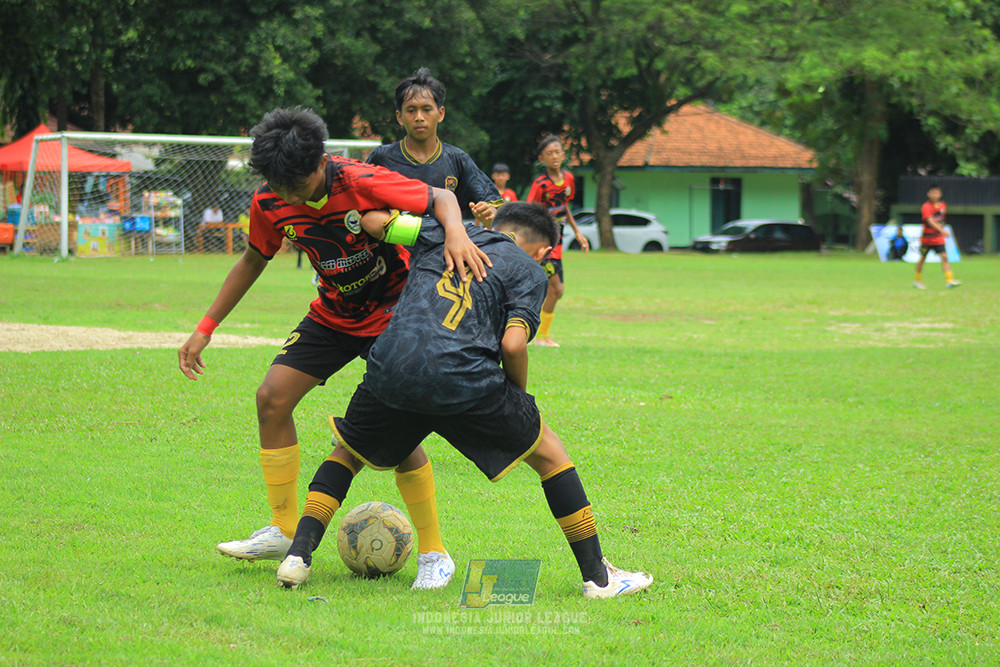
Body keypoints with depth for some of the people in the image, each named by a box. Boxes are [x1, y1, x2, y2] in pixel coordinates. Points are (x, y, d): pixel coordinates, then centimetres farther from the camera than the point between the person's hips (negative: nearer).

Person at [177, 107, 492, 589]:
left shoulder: (362, 183, -28)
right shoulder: (270, 204, -12)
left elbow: (441, 198, -18)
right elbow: (252, 261, 7)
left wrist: (456, 233, -41)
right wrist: (206, 328, 7)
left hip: (393, 312, -6)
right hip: (333, 313, 6)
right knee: (272, 397, -4)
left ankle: (434, 554, -4)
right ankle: (283, 532, 11)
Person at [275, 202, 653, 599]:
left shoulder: (439, 235, 25)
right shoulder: (529, 269, 15)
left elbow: (371, 219, 27)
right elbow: (513, 343, 1)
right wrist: (519, 393, 18)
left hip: (390, 368, 3)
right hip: (464, 378, -3)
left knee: (348, 451, 31)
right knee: (548, 453, 18)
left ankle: (298, 555, 15)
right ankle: (598, 576, 19)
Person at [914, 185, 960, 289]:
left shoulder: (942, 205, 4)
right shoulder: (926, 207, -15)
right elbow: (930, 221, -29)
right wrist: (942, 230, -39)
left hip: (939, 238, 4)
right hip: (927, 237, -4)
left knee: (944, 257, -11)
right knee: (922, 258, 8)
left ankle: (949, 280, -18)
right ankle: (917, 280, 25)